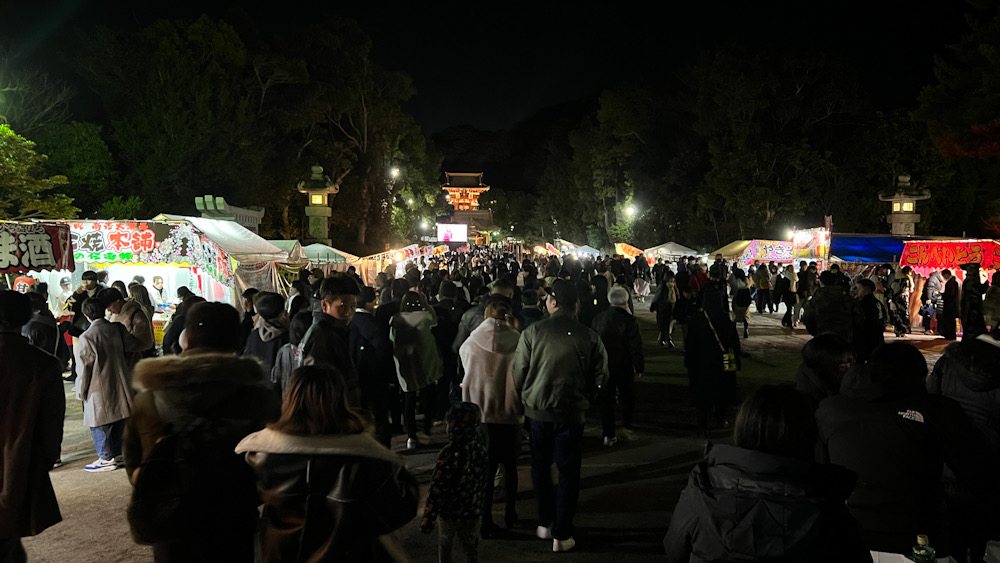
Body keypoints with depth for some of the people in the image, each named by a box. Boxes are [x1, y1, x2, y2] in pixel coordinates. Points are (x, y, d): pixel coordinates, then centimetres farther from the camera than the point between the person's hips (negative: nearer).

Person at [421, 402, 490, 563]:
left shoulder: (451, 452, -27)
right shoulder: (480, 446, -9)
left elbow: (437, 489, -22)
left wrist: (428, 518, -13)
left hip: (449, 511, -4)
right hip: (474, 510, 4)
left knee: (444, 547, 20)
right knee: (471, 548, 20)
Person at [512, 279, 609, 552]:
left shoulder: (532, 332, -12)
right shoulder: (589, 337, -10)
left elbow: (517, 374, -7)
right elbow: (600, 377, -3)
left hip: (537, 410, 1)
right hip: (572, 413, 0)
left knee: (541, 467, 21)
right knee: (568, 473, 12)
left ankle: (546, 522, 30)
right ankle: (562, 535, 17)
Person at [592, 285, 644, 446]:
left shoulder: (599, 319, -1)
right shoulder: (629, 321, -13)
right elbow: (635, 347, -13)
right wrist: (639, 367, -3)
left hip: (603, 366, 3)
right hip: (623, 367, -3)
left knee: (606, 400, 9)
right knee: (627, 397, 17)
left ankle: (608, 435, 11)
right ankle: (626, 426, 9)